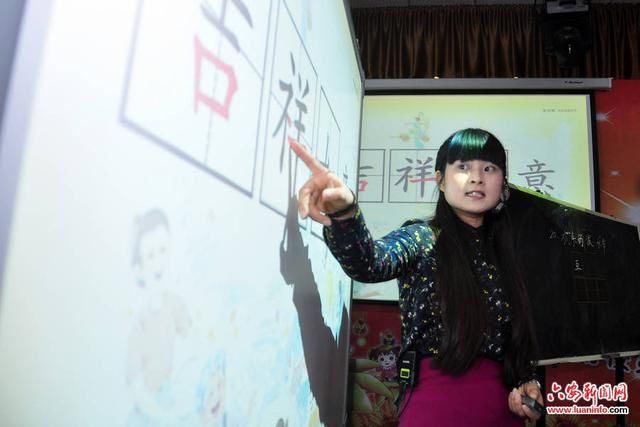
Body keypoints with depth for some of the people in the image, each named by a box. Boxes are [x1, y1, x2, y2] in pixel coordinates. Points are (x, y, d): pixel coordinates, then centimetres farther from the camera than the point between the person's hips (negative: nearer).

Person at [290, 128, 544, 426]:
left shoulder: (501, 252, 8)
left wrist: (527, 381, -3)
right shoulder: (421, 238, -7)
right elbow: (369, 263, -29)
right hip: (436, 400, -4)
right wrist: (343, 213, -48)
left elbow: (518, 334, 15)